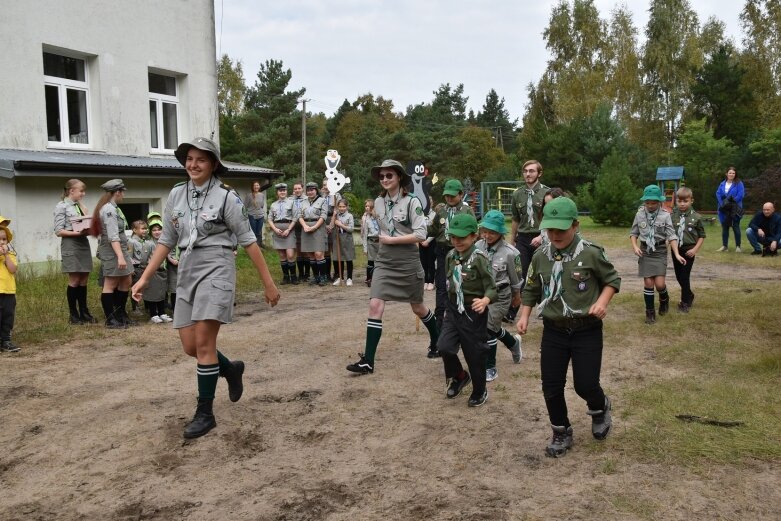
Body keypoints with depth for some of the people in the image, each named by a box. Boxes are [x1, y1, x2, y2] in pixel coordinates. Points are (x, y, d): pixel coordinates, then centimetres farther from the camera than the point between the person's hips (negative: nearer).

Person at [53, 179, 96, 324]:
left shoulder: (80, 206, 15)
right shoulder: (61, 206, -5)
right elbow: (59, 231, -10)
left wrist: (89, 229, -5)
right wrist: (77, 232, -21)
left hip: (84, 243, 7)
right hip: (71, 245, -7)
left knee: (84, 280, 7)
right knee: (74, 280, -3)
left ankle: (84, 312, 13)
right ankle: (73, 314, 7)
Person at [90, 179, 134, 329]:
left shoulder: (113, 208, 14)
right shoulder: (109, 209, -15)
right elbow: (113, 236, -23)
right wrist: (120, 256, -28)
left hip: (119, 249, 10)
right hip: (112, 251, -10)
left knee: (126, 282, 13)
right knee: (111, 284, -3)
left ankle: (121, 315, 23)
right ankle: (110, 320, 2)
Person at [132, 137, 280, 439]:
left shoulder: (226, 197, -7)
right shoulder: (176, 195, 8)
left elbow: (248, 241, -5)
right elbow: (166, 241, 13)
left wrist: (268, 283, -5)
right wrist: (145, 278, 8)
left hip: (216, 269, -6)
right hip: (187, 271, 6)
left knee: (203, 343, -9)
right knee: (190, 347, 6)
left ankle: (205, 414, 4)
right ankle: (230, 370, 36)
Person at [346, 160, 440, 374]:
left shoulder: (412, 202, -11)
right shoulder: (378, 202, 5)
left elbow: (421, 235, -18)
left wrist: (391, 240, -16)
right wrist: (383, 240, 9)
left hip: (408, 262, -4)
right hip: (384, 261, 4)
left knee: (418, 308, 13)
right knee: (375, 305, -11)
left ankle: (437, 340, 41)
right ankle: (368, 361, -9)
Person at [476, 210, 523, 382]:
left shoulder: (509, 253, -20)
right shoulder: (478, 246, -10)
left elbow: (515, 279, -5)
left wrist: (516, 297, 7)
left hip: (500, 296, -5)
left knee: (488, 330, -2)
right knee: (492, 328, 19)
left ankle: (490, 368, 16)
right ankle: (513, 342, 51)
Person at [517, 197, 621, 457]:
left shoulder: (591, 253, -13)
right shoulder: (540, 256, -1)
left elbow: (612, 279, 1)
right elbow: (531, 290, 12)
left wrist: (602, 302, -16)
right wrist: (524, 316, 2)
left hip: (587, 331, -3)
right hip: (553, 331, 3)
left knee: (585, 385, -2)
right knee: (551, 387, 5)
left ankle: (600, 409, 35)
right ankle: (561, 433, 28)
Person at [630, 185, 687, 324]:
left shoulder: (665, 215, -8)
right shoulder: (640, 214, -3)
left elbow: (672, 236, -9)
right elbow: (633, 233, 8)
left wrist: (677, 254, -17)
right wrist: (635, 246, -8)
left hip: (660, 251, -1)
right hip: (645, 251, 1)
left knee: (659, 284, -6)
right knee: (648, 283, 1)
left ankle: (664, 300, 28)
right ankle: (650, 312, 14)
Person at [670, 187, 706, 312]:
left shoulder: (696, 217, -8)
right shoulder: (672, 216, -5)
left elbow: (702, 236, -1)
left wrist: (695, 249, -9)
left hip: (689, 250, -3)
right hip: (676, 249, 3)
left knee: (685, 276, -2)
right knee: (678, 276, 14)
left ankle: (685, 302, 13)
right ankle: (689, 296, 36)